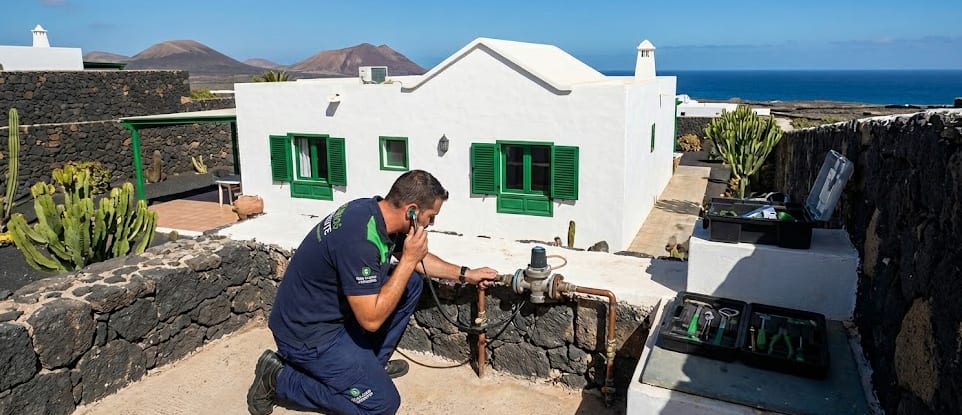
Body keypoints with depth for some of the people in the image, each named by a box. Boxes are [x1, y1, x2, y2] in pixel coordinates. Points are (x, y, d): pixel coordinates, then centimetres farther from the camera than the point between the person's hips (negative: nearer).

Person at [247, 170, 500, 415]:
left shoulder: (375, 210, -4)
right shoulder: (359, 239, -33)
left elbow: (417, 259, 14)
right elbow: (371, 319, -28)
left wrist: (466, 274, 16)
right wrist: (408, 260, -25)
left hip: (334, 309, 9)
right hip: (307, 334, -9)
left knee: (411, 282, 7)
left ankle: (371, 362, 17)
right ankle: (279, 378, 3)